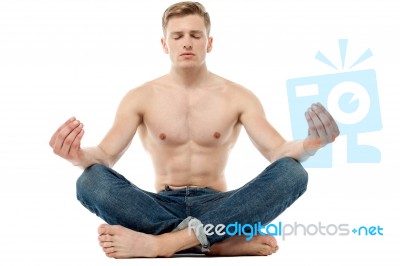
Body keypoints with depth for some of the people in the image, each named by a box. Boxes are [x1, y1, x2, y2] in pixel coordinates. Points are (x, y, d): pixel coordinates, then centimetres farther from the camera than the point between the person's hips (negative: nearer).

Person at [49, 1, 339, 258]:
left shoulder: (238, 97, 4)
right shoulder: (140, 98, 4)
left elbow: (278, 151, -5)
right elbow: (106, 155, -4)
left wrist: (308, 145, -30)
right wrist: (79, 155, -29)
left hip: (217, 206, 0)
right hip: (164, 205, 0)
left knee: (293, 173, -27)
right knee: (90, 182, -30)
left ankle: (159, 242, -38)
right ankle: (225, 242, -34)